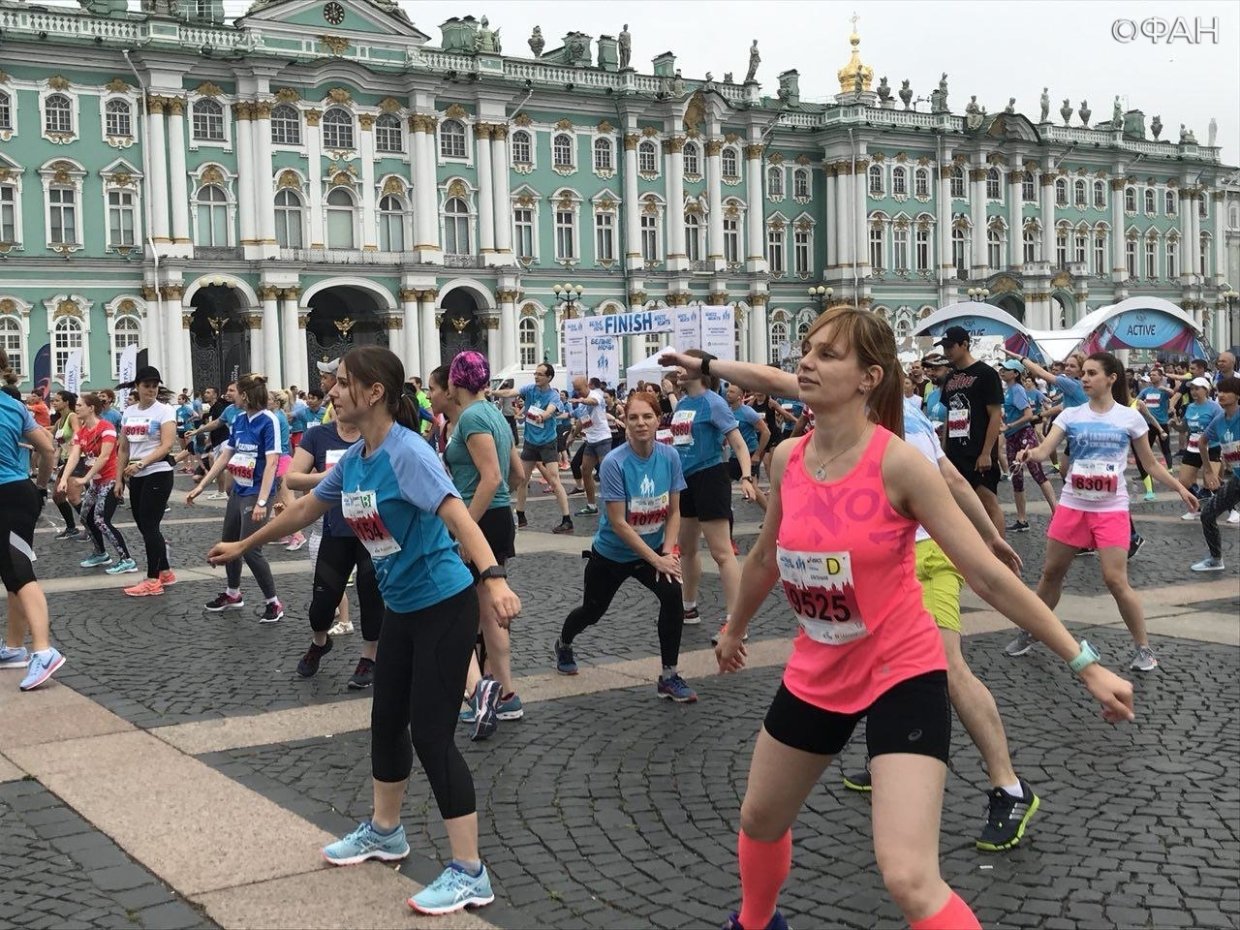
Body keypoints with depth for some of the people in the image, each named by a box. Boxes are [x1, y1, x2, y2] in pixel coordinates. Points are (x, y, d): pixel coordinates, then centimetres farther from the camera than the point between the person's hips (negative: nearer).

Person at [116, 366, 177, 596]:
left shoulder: (164, 411, -7)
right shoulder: (128, 412, 11)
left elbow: (166, 446, -17)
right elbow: (123, 449, 15)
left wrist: (141, 463, -26)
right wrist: (119, 479, 11)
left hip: (158, 474, -7)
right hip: (135, 477, 7)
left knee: (150, 526, -7)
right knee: (144, 526, 10)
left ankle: (153, 581, 0)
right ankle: (164, 572, 22)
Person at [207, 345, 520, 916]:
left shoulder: (407, 452, -23)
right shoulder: (353, 460, 3)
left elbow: (457, 515, -37)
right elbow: (303, 510, 19)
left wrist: (492, 579, -52)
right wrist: (243, 546, 30)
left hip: (445, 606, -9)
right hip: (401, 608, 9)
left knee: (431, 735, -7)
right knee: (387, 722, 19)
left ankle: (469, 874, 1)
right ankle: (384, 832, 40)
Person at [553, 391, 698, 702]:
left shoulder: (669, 457, -14)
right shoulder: (615, 463, -26)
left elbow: (673, 512, -5)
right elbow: (619, 523, -25)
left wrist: (668, 552, -17)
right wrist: (656, 559, -24)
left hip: (655, 551, 2)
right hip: (612, 553, -2)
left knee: (673, 594, -24)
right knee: (593, 610, 17)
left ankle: (669, 677, -11)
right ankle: (564, 645, 53)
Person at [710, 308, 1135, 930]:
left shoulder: (898, 463, -20)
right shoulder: (787, 459, -4)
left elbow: (989, 577, -17)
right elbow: (765, 559, 15)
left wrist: (1085, 664, -17)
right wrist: (735, 629, 28)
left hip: (902, 675, -6)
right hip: (816, 676, 6)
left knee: (909, 879, -19)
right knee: (759, 819, 22)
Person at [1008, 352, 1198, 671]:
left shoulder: (1130, 417, -1)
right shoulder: (1071, 415, 2)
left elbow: (1150, 464, 9)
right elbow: (1044, 450, -10)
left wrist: (1179, 488, 3)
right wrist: (1029, 454, -31)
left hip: (1111, 509, -3)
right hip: (1072, 506, 3)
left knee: (1115, 580, -11)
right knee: (1051, 573, 10)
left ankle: (1143, 648, 3)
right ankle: (1030, 633, 27)